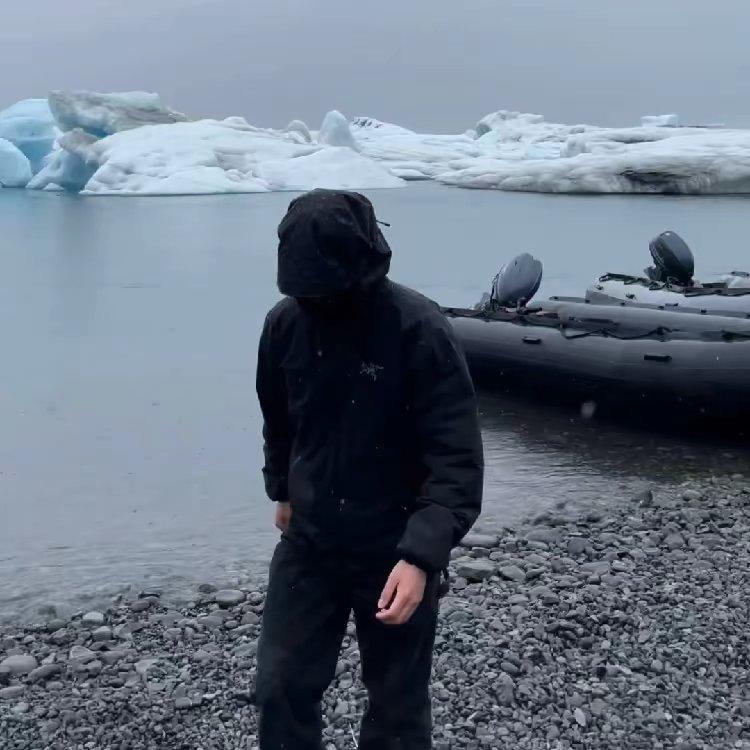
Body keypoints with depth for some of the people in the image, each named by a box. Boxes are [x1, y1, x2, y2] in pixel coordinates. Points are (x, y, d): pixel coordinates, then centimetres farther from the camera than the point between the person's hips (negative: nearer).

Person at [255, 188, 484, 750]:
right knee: (280, 688, 7)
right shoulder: (285, 323, -6)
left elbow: (457, 460, -23)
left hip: (397, 550, -4)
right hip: (308, 542, 4)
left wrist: (421, 555, -33)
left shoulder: (420, 329, -21)